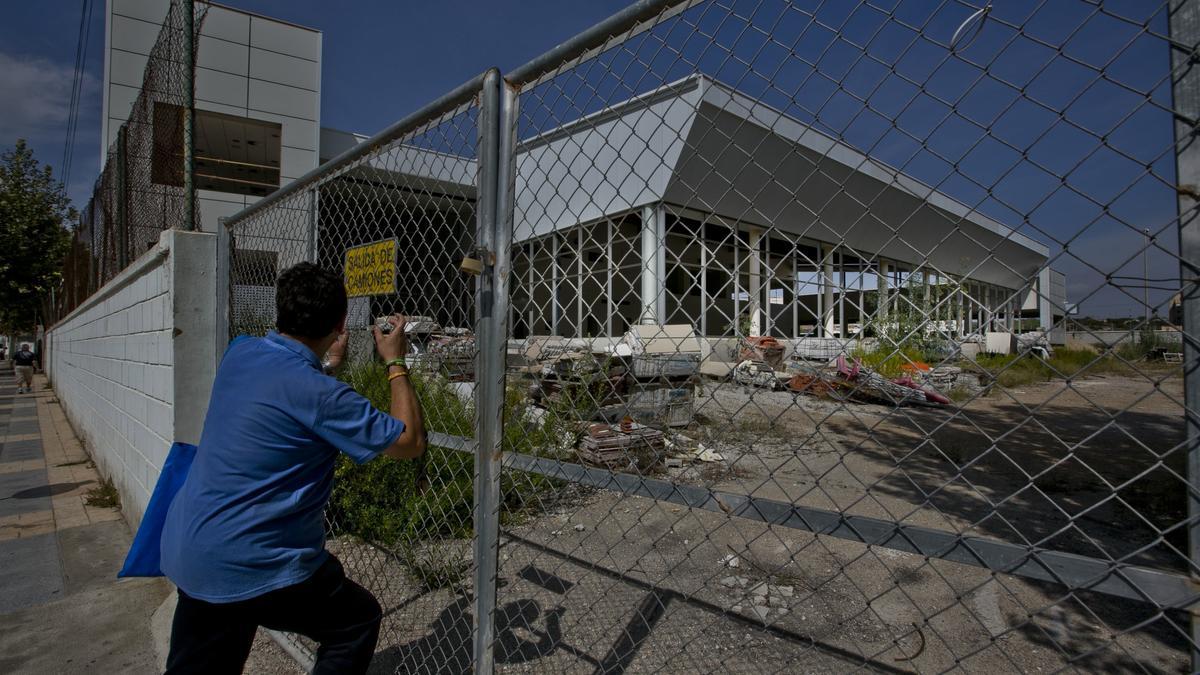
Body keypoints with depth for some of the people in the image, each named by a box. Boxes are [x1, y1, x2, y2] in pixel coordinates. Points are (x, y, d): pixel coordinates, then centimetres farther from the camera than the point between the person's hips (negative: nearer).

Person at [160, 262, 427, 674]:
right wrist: (396, 363, -7)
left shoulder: (239, 354, -2)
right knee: (359, 620, 14)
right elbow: (411, 443, -13)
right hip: (255, 569, -8)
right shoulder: (320, 394, -24)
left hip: (185, 552, 8)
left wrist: (329, 362, 25)